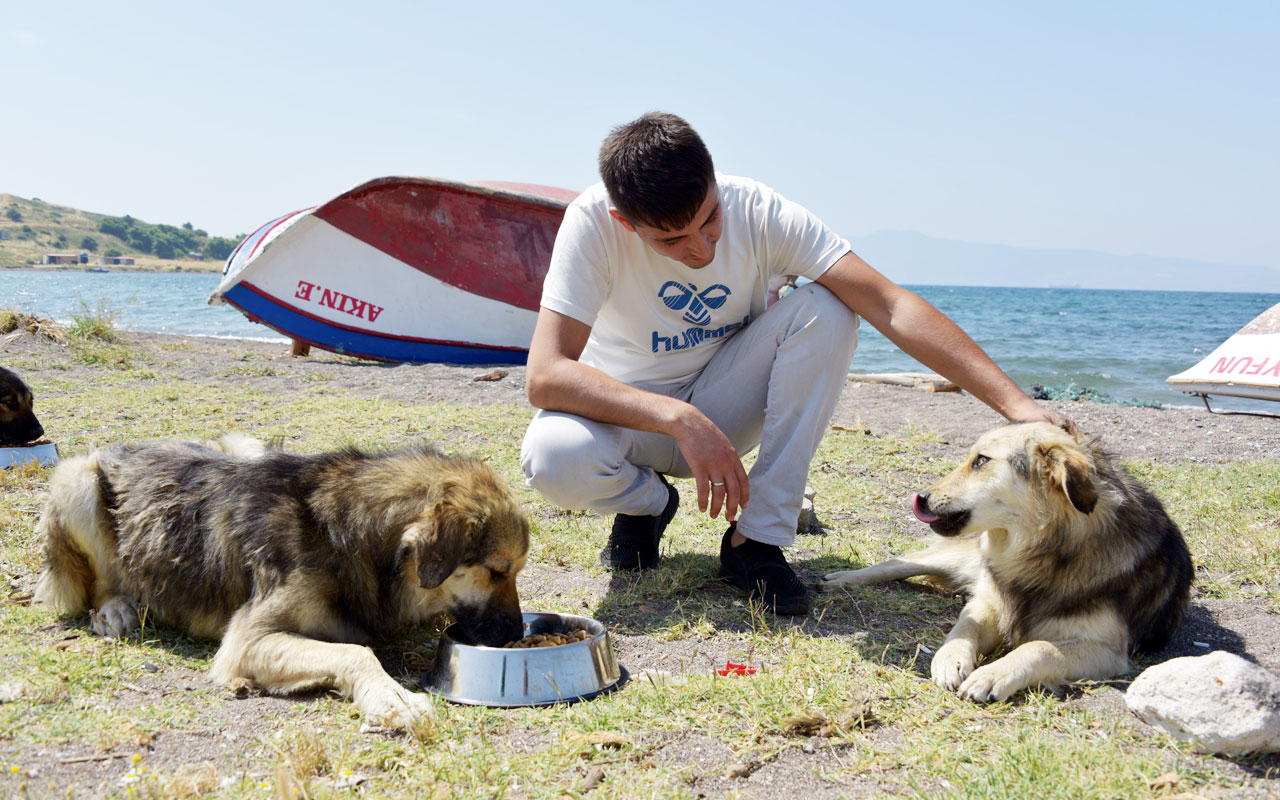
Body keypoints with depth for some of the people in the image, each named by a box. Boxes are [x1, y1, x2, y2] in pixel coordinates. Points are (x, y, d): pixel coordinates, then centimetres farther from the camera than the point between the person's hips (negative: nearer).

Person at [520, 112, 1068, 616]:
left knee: (826, 309, -27)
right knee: (553, 457, -37)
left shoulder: (759, 213, -22)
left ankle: (757, 538, -18)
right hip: (627, 411, -1)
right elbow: (545, 375, -34)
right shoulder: (592, 224, -26)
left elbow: (892, 307, -28)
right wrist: (680, 421, -45)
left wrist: (1013, 401, -36)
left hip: (721, 403, 2)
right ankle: (648, 501, 1)